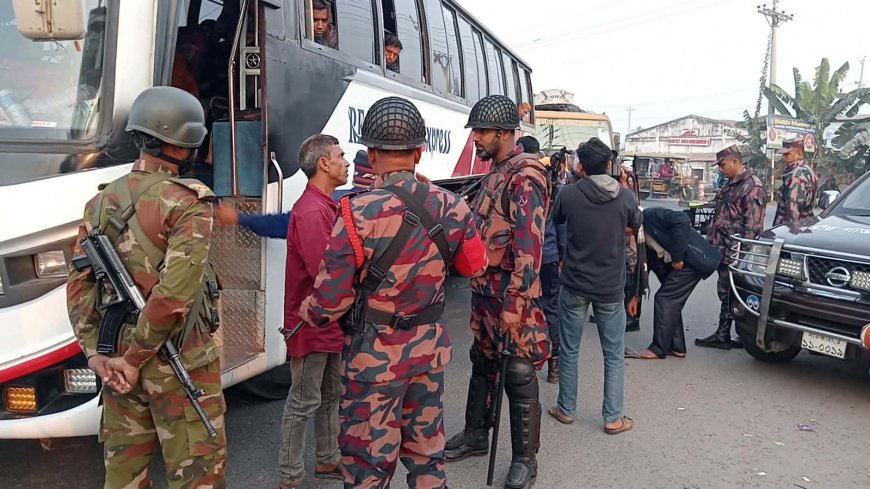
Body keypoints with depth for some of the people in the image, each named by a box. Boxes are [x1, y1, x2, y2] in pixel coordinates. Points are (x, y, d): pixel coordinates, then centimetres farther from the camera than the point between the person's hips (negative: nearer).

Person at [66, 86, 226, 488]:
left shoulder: (101, 201, 7)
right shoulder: (188, 202, -15)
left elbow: (79, 283, 3)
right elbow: (175, 293, -24)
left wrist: (95, 352, -1)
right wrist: (136, 358, -14)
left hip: (115, 359, 7)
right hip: (179, 364, -7)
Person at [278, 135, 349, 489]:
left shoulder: (326, 206, 12)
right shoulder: (311, 211, -21)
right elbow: (325, 272, -26)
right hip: (312, 323, -10)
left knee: (330, 394, 20)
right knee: (304, 402, 2)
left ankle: (328, 460, 35)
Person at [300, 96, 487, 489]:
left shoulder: (359, 213, -21)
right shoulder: (449, 206, -7)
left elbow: (331, 299, -16)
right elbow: (475, 266, 10)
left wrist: (307, 311, 5)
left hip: (375, 352, -4)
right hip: (430, 345, 5)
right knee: (427, 451, 21)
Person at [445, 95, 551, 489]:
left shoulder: (525, 176, -16)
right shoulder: (495, 172, 14)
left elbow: (528, 244, -22)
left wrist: (514, 302, -24)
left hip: (511, 294, -9)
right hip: (485, 288, 9)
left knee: (518, 376, 2)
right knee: (482, 364, 20)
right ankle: (476, 435, 38)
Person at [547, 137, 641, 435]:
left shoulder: (568, 195, -11)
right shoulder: (624, 197, -8)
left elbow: (556, 219, 10)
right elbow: (636, 225, 13)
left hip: (574, 286, 0)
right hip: (611, 288, 0)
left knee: (569, 349, 14)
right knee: (614, 355, 11)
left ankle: (566, 409, 24)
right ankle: (613, 418, 17)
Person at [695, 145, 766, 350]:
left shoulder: (752, 186, -11)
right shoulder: (729, 185, 18)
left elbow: (752, 223, -16)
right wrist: (713, 241, 21)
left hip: (735, 251, -9)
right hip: (723, 249, 9)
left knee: (730, 294, -3)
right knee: (725, 292, 11)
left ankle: (723, 335, 4)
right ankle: (723, 335, 17)